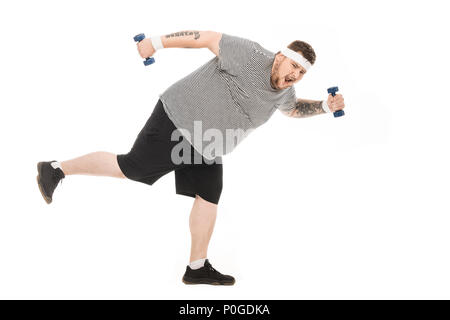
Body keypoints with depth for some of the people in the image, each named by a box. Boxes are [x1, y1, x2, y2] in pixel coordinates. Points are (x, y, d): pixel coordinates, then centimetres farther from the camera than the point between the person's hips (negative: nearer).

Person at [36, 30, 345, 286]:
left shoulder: (284, 92, 5)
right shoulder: (250, 55, -20)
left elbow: (293, 107, 27)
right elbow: (209, 37, -16)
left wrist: (325, 106, 11)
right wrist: (159, 42, -16)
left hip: (207, 147, 8)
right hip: (179, 120, -8)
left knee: (209, 197, 5)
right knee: (129, 168, -8)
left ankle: (197, 267, 17)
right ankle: (56, 170, 11)